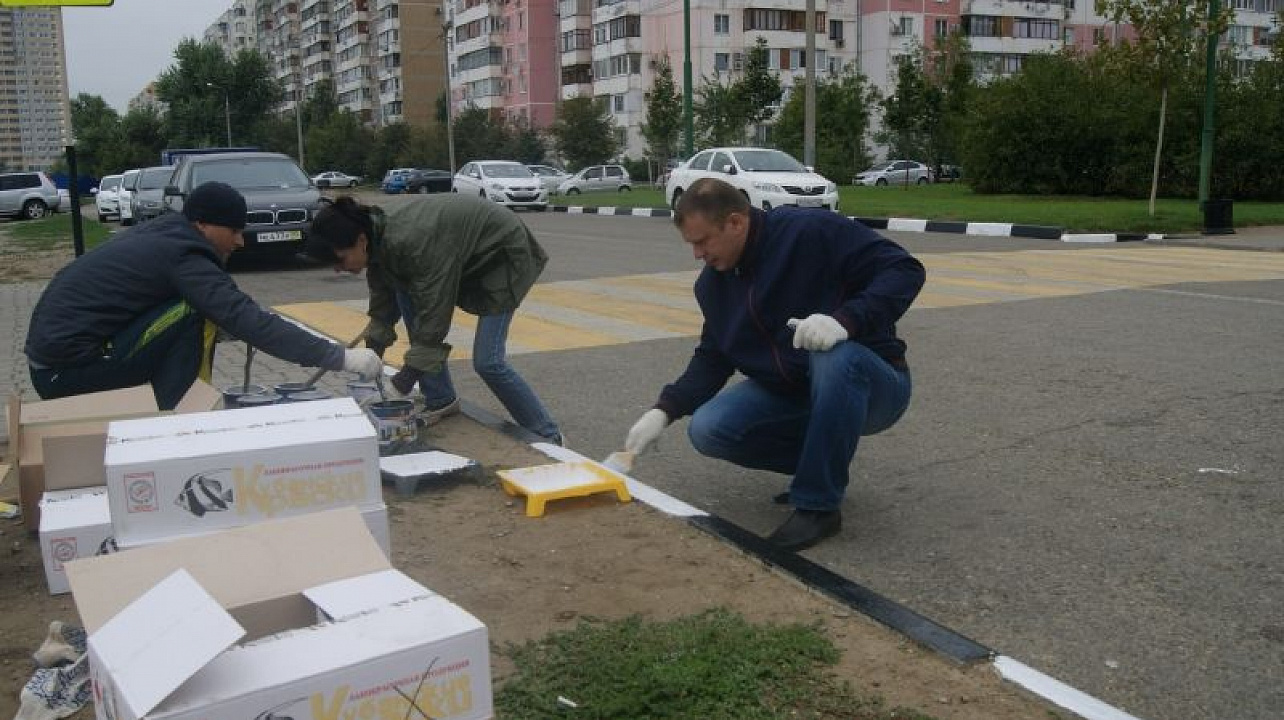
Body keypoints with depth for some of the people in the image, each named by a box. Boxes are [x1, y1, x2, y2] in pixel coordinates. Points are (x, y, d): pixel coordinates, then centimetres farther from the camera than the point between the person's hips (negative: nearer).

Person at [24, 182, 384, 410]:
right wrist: (342, 358, -25)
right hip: (67, 372, -9)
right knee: (195, 316, -16)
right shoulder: (183, 256, -18)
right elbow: (250, 321, -25)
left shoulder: (161, 233, 8)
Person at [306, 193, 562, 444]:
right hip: (469, 258, 9)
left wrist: (403, 382, -29)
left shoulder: (411, 241, -35)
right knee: (406, 296, -6)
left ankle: (548, 436, 4)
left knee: (487, 361, -14)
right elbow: (381, 315, -1)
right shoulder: (378, 241, -10)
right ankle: (440, 400, 4)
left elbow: (433, 313, -33)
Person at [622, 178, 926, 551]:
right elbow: (713, 358, 9)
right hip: (787, 392, 6)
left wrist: (846, 319, -38)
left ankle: (818, 505, -23)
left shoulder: (816, 232, -19)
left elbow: (905, 270, -22)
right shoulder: (714, 282, 3)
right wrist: (664, 411, -6)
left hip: (870, 384, -6)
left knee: (835, 357, -40)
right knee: (707, 429, -16)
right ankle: (826, 462, 5)